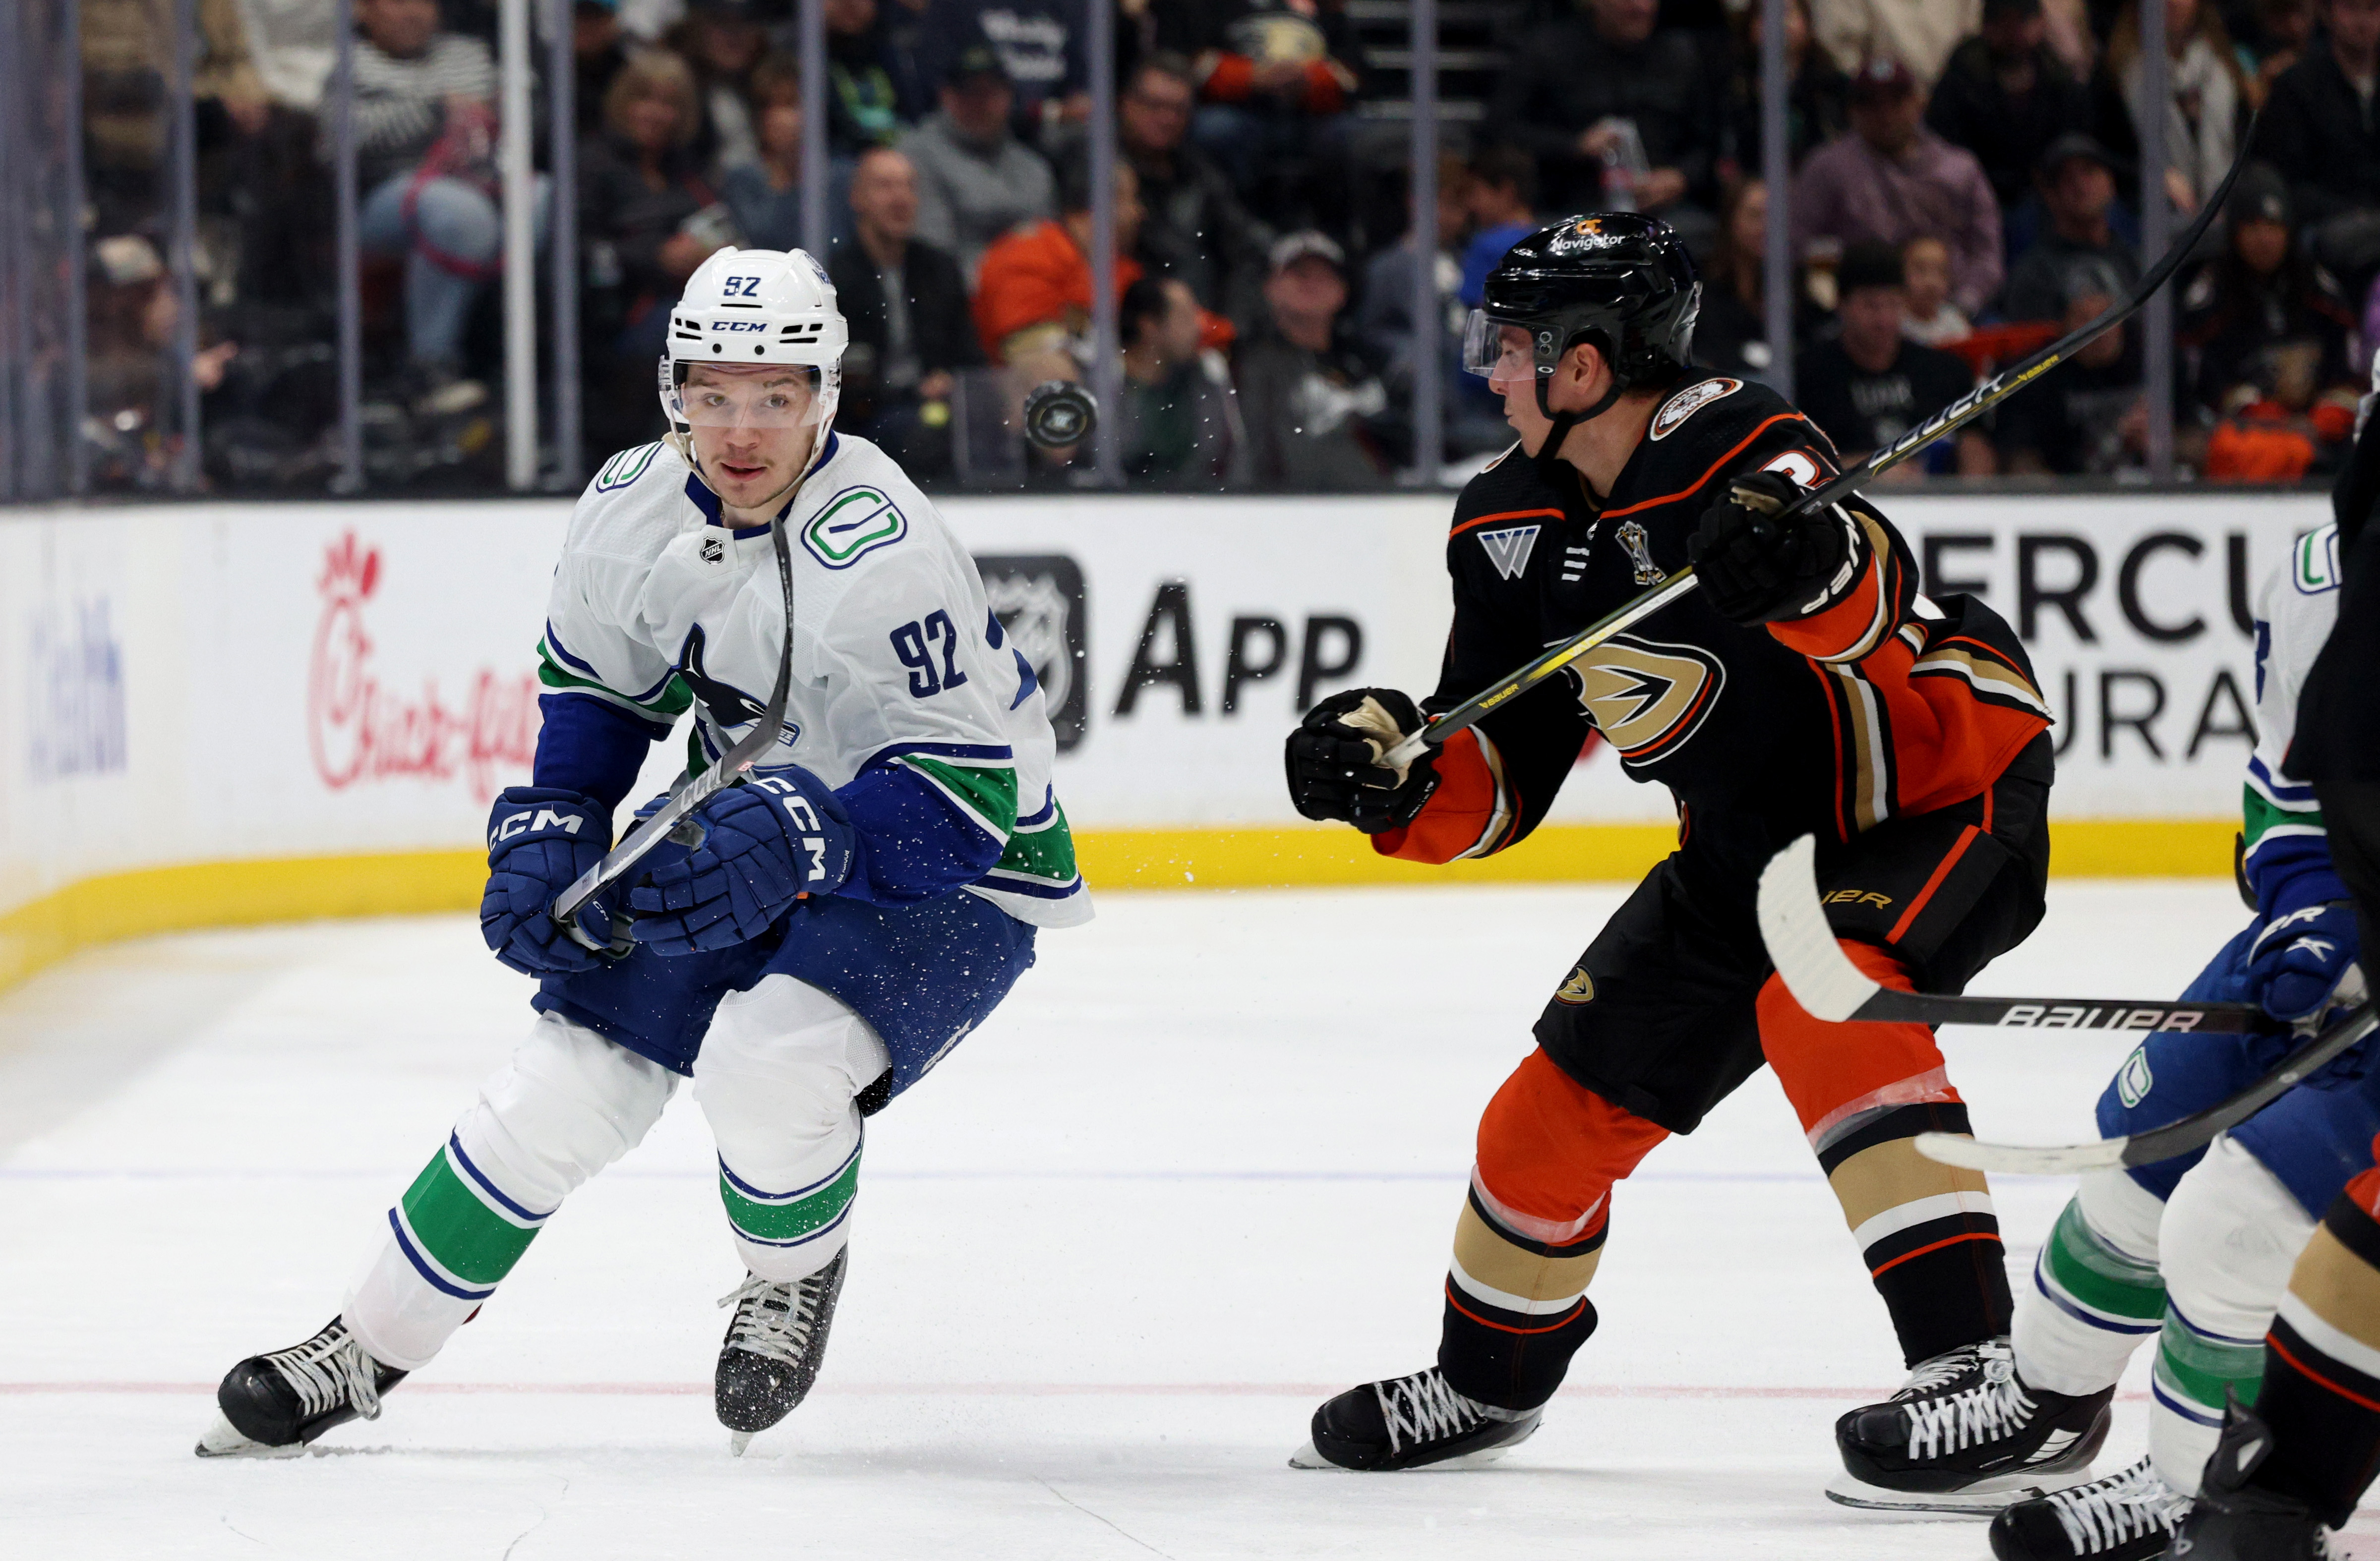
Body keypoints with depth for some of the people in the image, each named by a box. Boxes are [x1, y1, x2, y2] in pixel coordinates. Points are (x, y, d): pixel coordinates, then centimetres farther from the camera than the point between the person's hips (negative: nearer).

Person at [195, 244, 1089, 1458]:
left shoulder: (883, 558, -31)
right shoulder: (634, 510, -9)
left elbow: (976, 789, -32)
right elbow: (594, 682, 11)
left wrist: (801, 839, -43)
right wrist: (550, 829, 0)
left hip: (953, 873, -6)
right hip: (739, 833, 6)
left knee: (769, 1061, -30)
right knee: (570, 1079, -1)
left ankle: (796, 1273, 4)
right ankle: (362, 1352, 13)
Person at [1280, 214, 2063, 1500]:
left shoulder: (1732, 446, -26)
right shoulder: (1519, 532, -3)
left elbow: (1873, 610, -43)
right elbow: (1495, 789, -2)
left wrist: (1812, 564, -64)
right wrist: (1388, 774, -22)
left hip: (1951, 782, -8)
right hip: (1759, 836, 8)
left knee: (1822, 1002, -34)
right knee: (1572, 1095, 7)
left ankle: (1980, 1369, -37)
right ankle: (1486, 1386, 32)